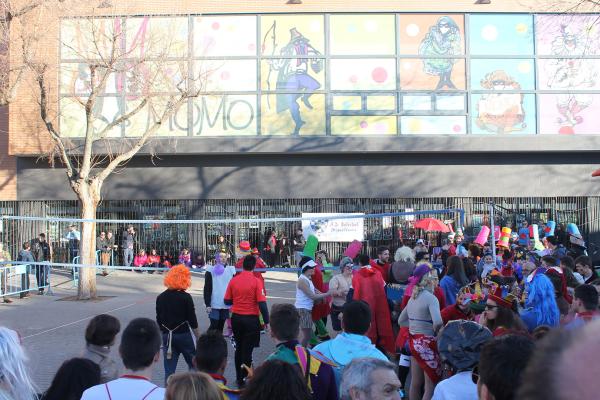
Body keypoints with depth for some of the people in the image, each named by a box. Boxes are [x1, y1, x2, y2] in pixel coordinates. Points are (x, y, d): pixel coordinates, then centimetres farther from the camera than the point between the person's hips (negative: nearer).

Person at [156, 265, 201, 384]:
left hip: (167, 336, 4)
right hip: (183, 335, -4)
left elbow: (159, 321, 8)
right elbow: (192, 321, -9)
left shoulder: (160, 297, 2)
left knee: (169, 369, 6)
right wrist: (199, 338, 0)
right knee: (193, 365, 12)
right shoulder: (186, 297, -11)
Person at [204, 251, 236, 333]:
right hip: (214, 305, -3)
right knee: (214, 326, -7)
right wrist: (207, 304, -11)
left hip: (226, 305, 4)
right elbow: (207, 289, -4)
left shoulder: (231, 270, 9)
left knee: (221, 326, 9)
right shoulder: (211, 270, -1)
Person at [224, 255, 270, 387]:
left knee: (239, 348, 19)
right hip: (251, 319, -4)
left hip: (236, 318, 4)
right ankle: (243, 379, 6)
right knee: (247, 350, 4)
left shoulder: (234, 280, -2)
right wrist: (266, 321, -7)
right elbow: (262, 303, -14)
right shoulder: (256, 281, -13)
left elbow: (227, 301, 4)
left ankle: (239, 377, 28)